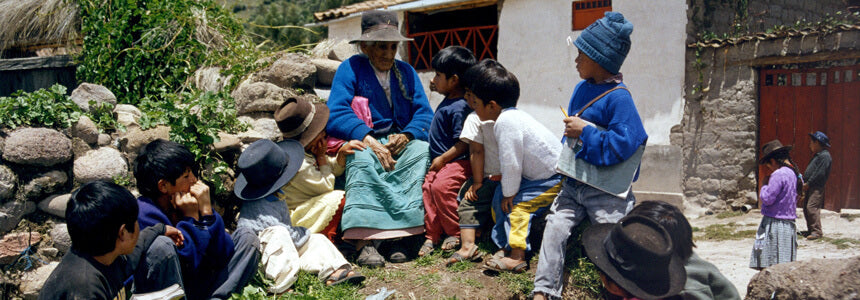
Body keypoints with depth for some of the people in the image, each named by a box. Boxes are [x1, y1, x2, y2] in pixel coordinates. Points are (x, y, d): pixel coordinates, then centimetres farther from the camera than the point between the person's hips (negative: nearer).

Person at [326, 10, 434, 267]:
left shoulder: (406, 72, 15)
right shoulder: (350, 69, 2)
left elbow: (424, 114, 6)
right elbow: (334, 115, -12)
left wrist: (406, 135, -16)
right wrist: (369, 139, -26)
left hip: (401, 142, 3)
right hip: (363, 142, -3)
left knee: (423, 150, -30)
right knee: (362, 160, -37)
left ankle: (401, 235, -38)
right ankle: (364, 241, -49)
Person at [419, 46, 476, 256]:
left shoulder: (459, 107, -21)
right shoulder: (449, 100, 11)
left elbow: (463, 143, -22)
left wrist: (442, 159, -18)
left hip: (457, 162, -11)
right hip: (440, 162, 11)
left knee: (441, 186, -27)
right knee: (427, 188, -2)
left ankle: (456, 233, -10)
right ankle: (432, 235, 8)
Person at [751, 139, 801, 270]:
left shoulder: (779, 175, -16)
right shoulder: (795, 174, 11)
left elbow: (767, 198, -18)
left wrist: (765, 184, -1)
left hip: (774, 224, -9)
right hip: (789, 224, 9)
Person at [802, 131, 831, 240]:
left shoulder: (825, 156, -11)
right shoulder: (817, 155, 22)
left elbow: (820, 173, -19)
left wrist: (808, 183, -16)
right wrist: (804, 183, 11)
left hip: (817, 188, -10)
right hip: (810, 187, 10)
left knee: (812, 208, -17)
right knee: (806, 208, 10)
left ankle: (817, 231, -15)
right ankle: (811, 230, 16)